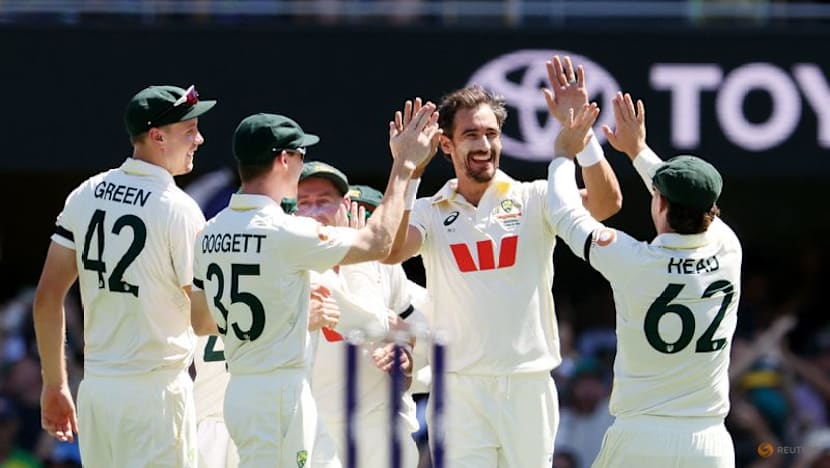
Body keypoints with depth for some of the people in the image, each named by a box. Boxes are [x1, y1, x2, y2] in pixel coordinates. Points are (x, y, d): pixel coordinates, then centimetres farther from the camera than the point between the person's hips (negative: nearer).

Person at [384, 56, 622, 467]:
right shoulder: (429, 212, 6)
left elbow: (606, 203, -11)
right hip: (459, 388, -1)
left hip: (529, 386, 1)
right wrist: (405, 172, -24)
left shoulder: (533, 200, 5)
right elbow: (390, 251, -14)